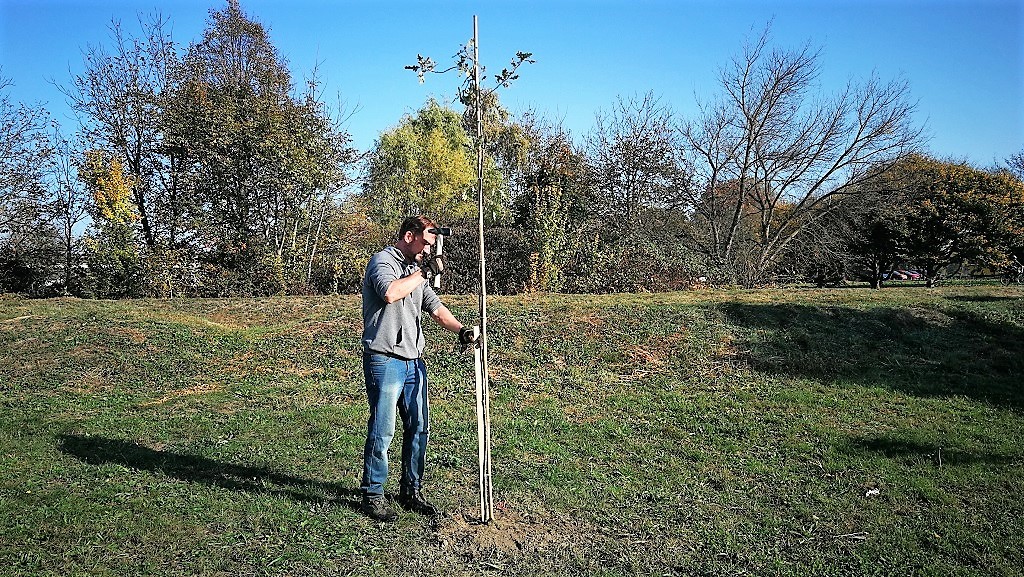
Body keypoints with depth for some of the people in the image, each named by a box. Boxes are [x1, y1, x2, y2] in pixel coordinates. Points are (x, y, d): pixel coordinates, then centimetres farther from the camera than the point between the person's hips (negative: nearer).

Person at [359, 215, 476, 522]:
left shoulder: (416, 270, 20)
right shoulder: (382, 261, -5)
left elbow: (435, 307, 16)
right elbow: (390, 292, -26)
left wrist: (459, 329, -2)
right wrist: (425, 271, -15)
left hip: (414, 361, 8)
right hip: (384, 361, -8)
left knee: (419, 428, 10)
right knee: (382, 430, -6)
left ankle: (411, 492, 22)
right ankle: (373, 495, 7)